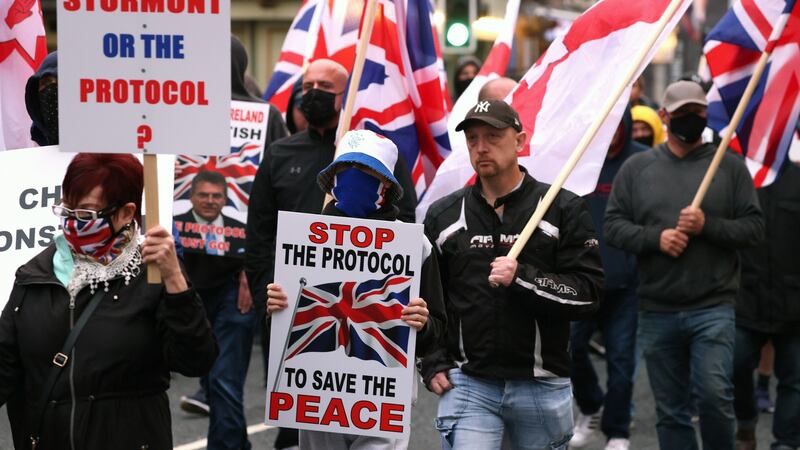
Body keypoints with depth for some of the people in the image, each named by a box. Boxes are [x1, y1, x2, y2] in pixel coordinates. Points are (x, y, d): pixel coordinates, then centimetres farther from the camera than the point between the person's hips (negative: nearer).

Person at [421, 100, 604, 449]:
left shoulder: (564, 209, 1)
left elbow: (588, 293, -6)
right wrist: (433, 364, 5)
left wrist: (522, 278, -19)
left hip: (542, 386, -1)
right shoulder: (443, 216, 9)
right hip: (467, 382, 1)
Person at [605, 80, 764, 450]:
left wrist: (708, 226, -14)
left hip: (713, 308, -2)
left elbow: (754, 227, 1)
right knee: (670, 412, 8)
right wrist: (655, 237, -12)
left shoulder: (729, 166, 5)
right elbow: (613, 225, 4)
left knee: (714, 396, -15)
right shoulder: (637, 167, 8)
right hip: (657, 311, 2)